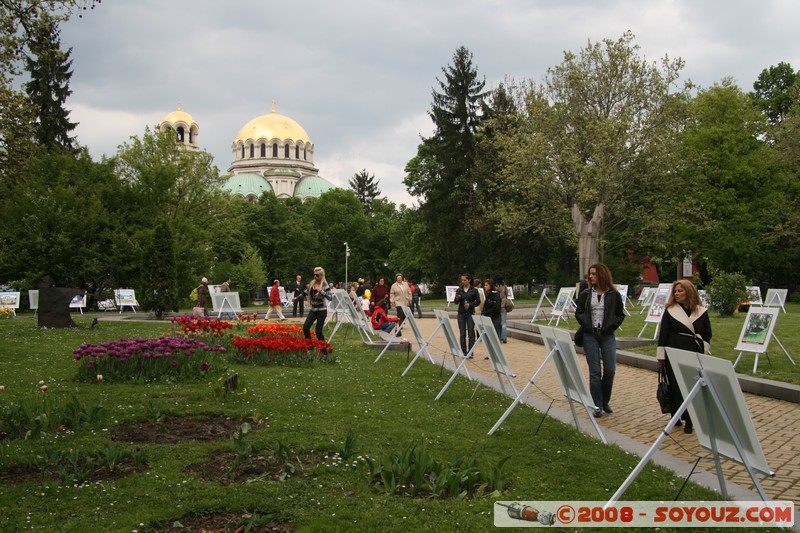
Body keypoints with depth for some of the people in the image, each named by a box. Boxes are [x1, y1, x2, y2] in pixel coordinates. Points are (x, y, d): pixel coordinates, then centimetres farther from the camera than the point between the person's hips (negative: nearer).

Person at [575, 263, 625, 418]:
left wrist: (612, 325, -8)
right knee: (595, 372, -1)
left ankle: (605, 401, 18)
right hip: (590, 336, 0)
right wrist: (586, 324, -7)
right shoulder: (585, 294, 4)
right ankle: (597, 405, 6)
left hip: (608, 336, 0)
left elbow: (620, 314, 6)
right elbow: (578, 312, 9)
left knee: (610, 370, -3)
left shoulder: (614, 295, 1)